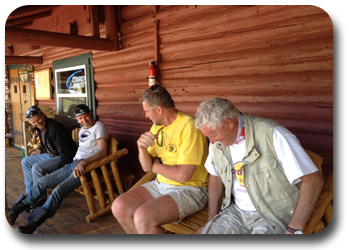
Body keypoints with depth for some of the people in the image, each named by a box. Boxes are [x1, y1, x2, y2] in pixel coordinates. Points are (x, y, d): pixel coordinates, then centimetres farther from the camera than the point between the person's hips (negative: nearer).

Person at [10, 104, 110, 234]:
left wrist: (84, 162, -29)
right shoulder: (82, 129, 20)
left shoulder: (99, 126, -7)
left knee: (59, 190, -27)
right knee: (42, 181, 7)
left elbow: (103, 152, -18)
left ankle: (29, 226, -26)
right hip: (74, 164, 8)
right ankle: (14, 211, 25)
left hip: (88, 166, -8)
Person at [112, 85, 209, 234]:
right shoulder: (157, 127, 7)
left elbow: (183, 175, -24)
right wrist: (142, 147, -14)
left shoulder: (188, 126, -19)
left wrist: (155, 166, -6)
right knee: (119, 207, -7)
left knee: (142, 217, -27)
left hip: (189, 189, -7)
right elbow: (146, 167, 7)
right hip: (161, 184, 8)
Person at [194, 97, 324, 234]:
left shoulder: (272, 134, -22)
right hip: (235, 211, 4)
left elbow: (313, 180, -22)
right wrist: (211, 217, 7)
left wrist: (293, 230, -23)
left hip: (274, 215, -4)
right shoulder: (217, 141, -2)